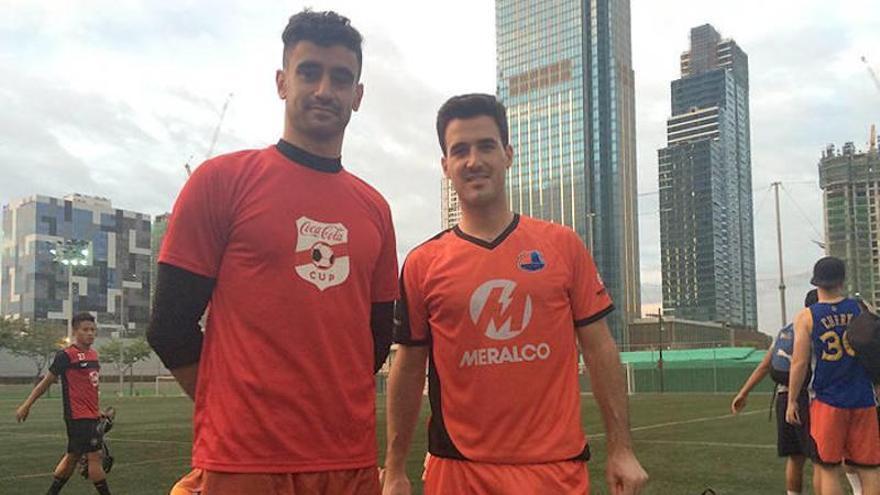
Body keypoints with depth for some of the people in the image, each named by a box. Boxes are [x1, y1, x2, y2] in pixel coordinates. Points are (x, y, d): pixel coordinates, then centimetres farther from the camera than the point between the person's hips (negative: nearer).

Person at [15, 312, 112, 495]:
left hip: (92, 416, 8)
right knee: (95, 456, -8)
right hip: (78, 416, -8)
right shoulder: (66, 355, -10)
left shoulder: (94, 354, 11)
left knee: (73, 456, 16)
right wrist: (26, 405, 0)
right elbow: (47, 381, -4)